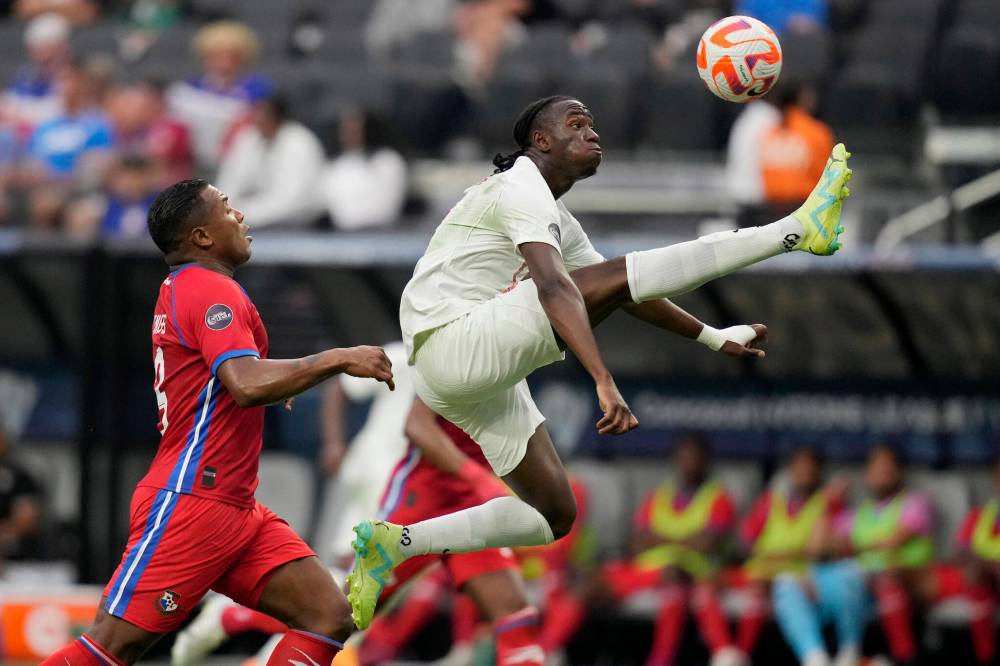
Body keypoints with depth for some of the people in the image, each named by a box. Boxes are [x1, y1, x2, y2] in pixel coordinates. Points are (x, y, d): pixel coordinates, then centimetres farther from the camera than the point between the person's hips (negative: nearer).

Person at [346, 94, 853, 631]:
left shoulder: (559, 222, 21)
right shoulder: (521, 189, -11)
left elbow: (623, 293, 30)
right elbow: (553, 288, -26)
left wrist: (711, 336, 26)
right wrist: (604, 381, -38)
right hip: (451, 340, -11)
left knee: (553, 516, 5)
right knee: (608, 280, -22)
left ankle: (395, 545, 9)